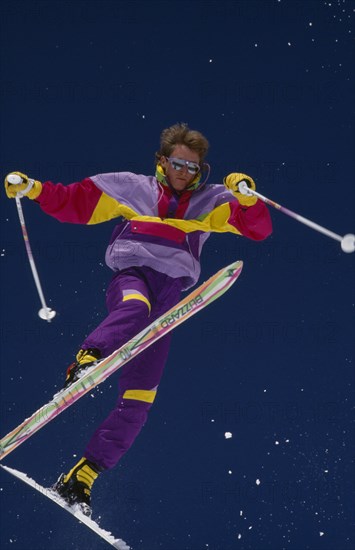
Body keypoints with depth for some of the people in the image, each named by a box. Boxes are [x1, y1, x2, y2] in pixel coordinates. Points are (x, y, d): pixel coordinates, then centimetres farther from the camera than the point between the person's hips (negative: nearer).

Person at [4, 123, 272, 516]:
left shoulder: (210, 202, 17)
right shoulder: (132, 189, 15)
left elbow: (259, 229, 8)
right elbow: (74, 204, 15)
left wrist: (248, 197, -12)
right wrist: (33, 189, -1)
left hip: (168, 301, 2)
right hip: (131, 277, -2)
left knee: (136, 405, -6)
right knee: (136, 307, -43)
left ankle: (81, 477, -3)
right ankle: (85, 361, -58)